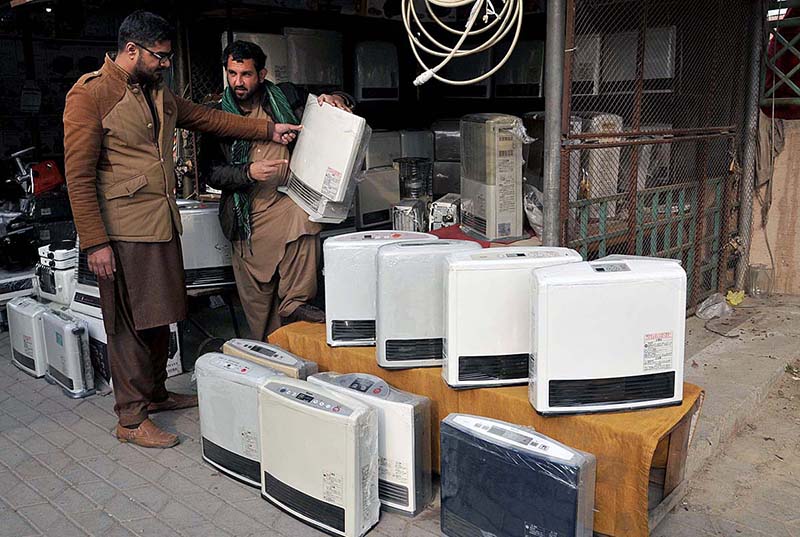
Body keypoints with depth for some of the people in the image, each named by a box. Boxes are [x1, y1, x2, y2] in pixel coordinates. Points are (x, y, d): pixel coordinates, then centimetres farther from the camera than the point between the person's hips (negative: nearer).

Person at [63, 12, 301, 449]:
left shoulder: (159, 94, 15)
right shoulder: (91, 94, -10)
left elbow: (208, 118, 23)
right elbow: (79, 175, -13)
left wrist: (269, 130, 17)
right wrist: (95, 243, -17)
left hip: (163, 224, 8)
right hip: (123, 232, -8)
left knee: (159, 317, 16)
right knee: (130, 325, 0)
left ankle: (155, 393, 33)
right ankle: (131, 418, 12)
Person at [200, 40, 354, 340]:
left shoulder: (285, 97, 8)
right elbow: (210, 173, 1)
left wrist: (335, 99, -10)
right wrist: (249, 172, -16)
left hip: (286, 201, 0)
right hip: (247, 214, 1)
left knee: (302, 215, -37)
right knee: (258, 299, 2)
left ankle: (294, 301, -26)